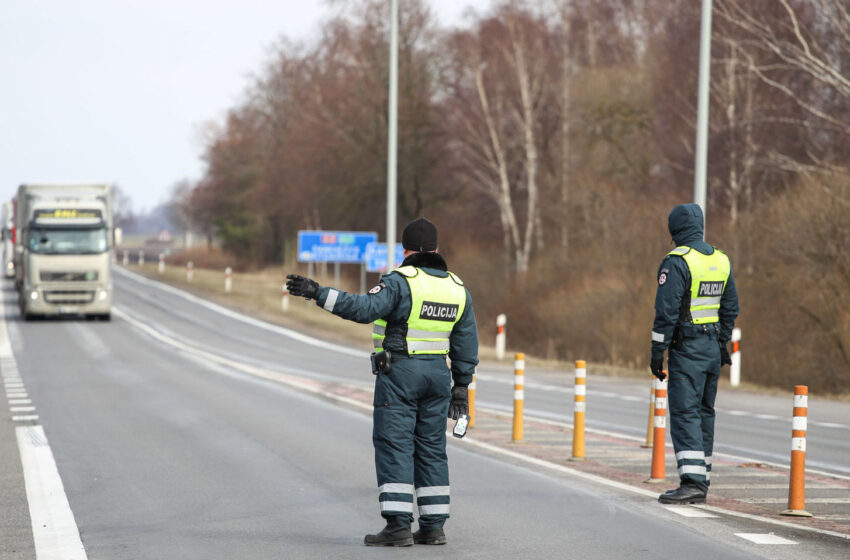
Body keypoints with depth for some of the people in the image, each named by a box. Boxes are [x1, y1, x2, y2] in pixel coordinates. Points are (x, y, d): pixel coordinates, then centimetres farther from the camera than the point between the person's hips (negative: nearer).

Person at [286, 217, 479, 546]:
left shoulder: (401, 281, -11)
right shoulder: (457, 288, 10)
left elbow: (364, 308, -25)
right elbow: (466, 343, 12)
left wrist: (318, 293, -25)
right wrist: (461, 386, 18)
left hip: (400, 371, -6)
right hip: (438, 372, 6)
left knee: (394, 446, -5)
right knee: (431, 448, 11)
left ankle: (398, 525, -11)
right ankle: (433, 526, 9)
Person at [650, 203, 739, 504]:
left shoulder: (677, 262, -13)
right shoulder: (721, 260, 11)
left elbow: (666, 312, -16)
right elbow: (730, 308, 17)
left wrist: (657, 352, -12)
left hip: (687, 349, -8)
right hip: (713, 349, 8)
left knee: (684, 414, -9)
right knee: (704, 413, 13)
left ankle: (692, 482, -19)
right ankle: (701, 482, 16)